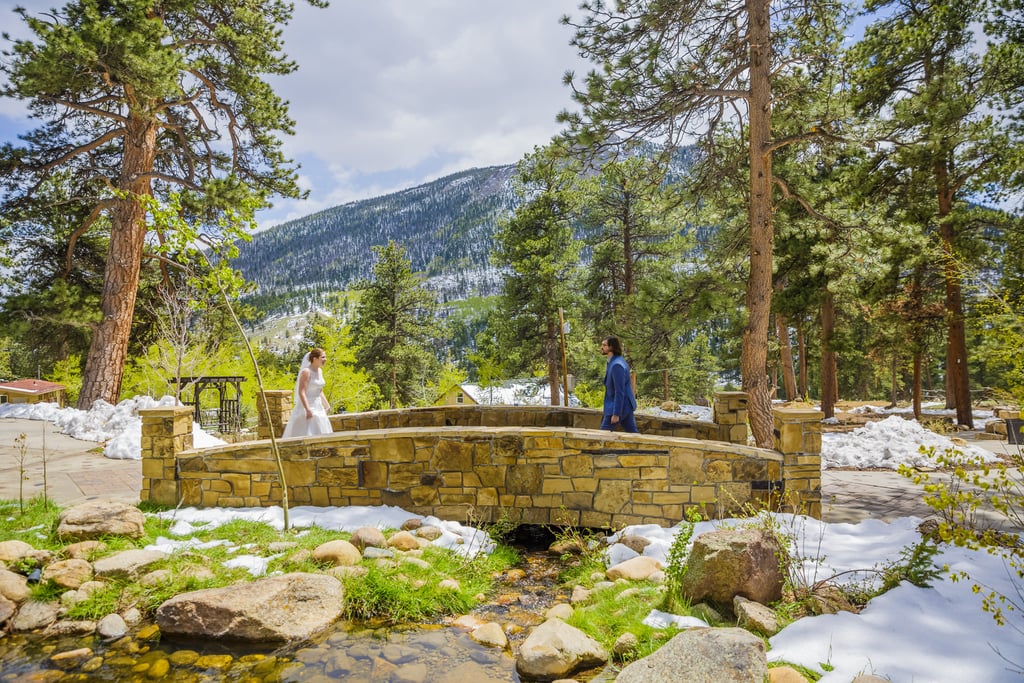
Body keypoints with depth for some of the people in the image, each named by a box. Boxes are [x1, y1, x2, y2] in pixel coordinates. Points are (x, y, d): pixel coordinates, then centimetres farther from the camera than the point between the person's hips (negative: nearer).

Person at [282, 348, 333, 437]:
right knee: (306, 436, -8)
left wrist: (327, 405, 15)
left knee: (320, 433, 8)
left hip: (318, 407, 8)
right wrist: (308, 409, -28)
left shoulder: (320, 371, 9)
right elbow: (301, 392, -22)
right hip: (307, 406, -8)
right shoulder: (306, 372, -15)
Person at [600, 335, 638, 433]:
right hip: (625, 405, 10)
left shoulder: (617, 365, -23)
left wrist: (616, 414, -23)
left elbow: (619, 392, -24)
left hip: (619, 406, -10)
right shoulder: (616, 361, 9)